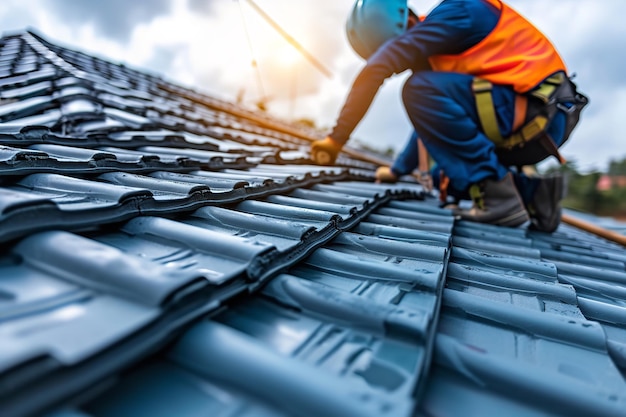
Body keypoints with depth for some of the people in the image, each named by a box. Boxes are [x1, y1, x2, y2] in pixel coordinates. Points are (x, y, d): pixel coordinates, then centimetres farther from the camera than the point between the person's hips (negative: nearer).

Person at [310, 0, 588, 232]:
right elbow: (429, 121, 25)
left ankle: (496, 195, -19)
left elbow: (378, 67, -23)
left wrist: (337, 138, -21)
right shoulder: (434, 54, 17)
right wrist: (398, 170, 27)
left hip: (542, 116, -9)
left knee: (421, 89, -22)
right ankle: (533, 193, 8)